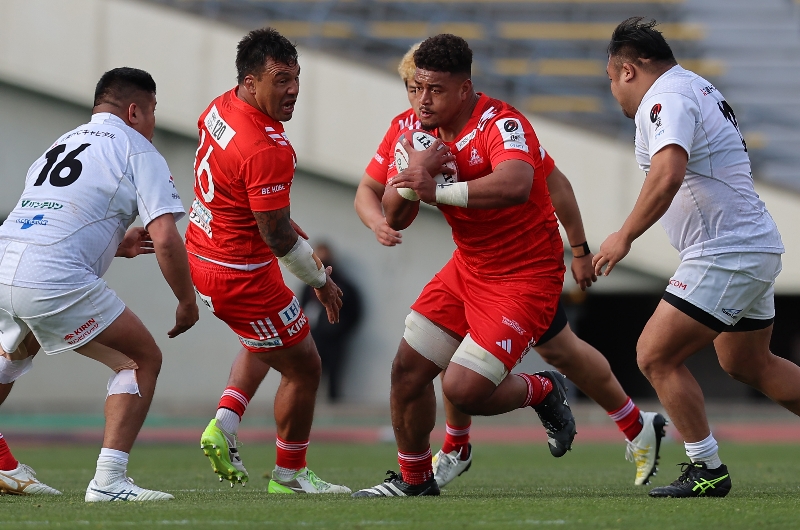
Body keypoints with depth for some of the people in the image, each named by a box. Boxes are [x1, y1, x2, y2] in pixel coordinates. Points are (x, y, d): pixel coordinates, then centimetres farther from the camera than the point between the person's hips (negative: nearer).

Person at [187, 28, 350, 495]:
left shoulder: (221, 108, -3)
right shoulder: (269, 150, -31)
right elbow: (277, 236, -24)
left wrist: (284, 221, 21)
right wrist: (320, 280, -7)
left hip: (202, 251, 9)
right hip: (240, 275, -9)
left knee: (267, 345, 34)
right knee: (304, 368, 9)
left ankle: (224, 426, 19)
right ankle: (290, 475, 21)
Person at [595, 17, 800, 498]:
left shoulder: (666, 98, -16)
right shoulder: (699, 88, 15)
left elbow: (668, 174, -32)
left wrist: (625, 236, -25)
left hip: (724, 256, -10)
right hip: (758, 247, 10)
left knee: (656, 356, -8)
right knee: (748, 364, 24)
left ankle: (708, 471, -4)